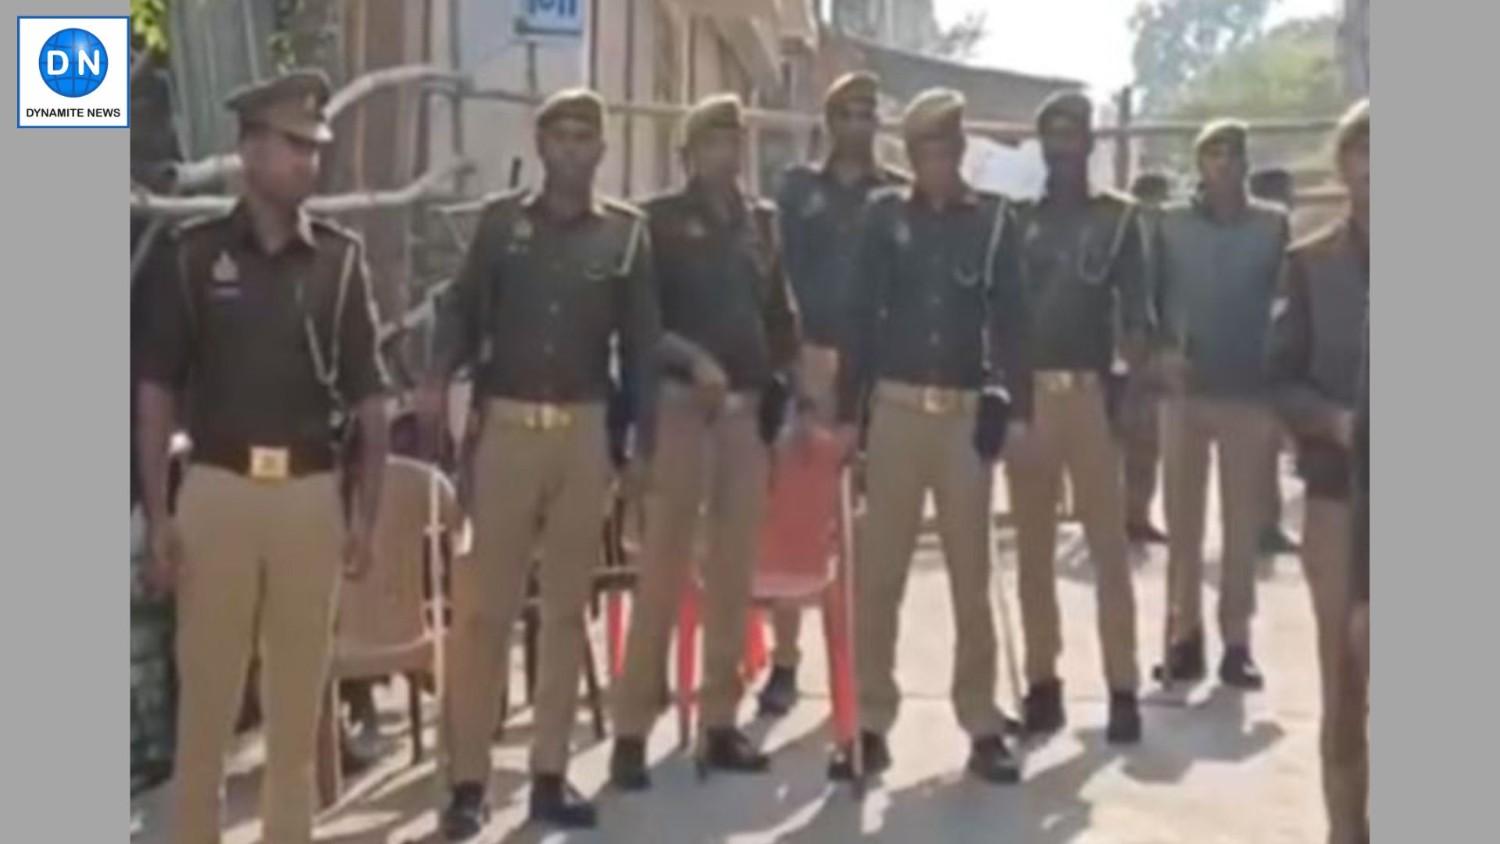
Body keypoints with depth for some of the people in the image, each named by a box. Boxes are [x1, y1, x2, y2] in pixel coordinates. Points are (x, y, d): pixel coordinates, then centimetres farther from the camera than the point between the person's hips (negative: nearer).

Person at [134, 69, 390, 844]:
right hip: (217, 491, -1)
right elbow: (157, 394, 1)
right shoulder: (191, 255, 0)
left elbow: (368, 397, 7)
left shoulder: (340, 259, 5)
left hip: (311, 495, 2)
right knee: (205, 692, 4)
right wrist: (157, 516, -4)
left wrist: (367, 510, 2)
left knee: (299, 697, 9)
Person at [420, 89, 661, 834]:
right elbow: (464, 310, 3)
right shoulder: (501, 221, 6)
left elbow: (641, 338, 7)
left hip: (585, 432, 2)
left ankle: (549, 774, 17)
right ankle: (468, 779, 4)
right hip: (506, 427, -1)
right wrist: (439, 380, -16)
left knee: (566, 607, 8)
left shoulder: (627, 231, 7)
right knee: (485, 606, -3)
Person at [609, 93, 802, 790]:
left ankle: (720, 722, 16)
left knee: (734, 571, 8)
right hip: (681, 405, -5)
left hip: (748, 408, 5)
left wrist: (779, 389, 5)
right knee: (663, 569, -7)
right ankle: (632, 729, -1)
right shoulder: (661, 220, 2)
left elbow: (780, 313, 17)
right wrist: (690, 359, -18)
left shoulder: (763, 222, 14)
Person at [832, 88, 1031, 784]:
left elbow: (1011, 319, 1)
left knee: (971, 574, 6)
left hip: (968, 411, 0)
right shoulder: (885, 216, 5)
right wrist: (849, 411, 0)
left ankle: (982, 725, 14)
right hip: (895, 408, 0)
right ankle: (871, 723, 10)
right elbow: (862, 316, 4)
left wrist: (1015, 406, -9)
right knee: (877, 573, 2)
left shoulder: (994, 220, 4)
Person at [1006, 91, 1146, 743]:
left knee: (1108, 546, -5)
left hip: (1090, 391, -2)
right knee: (1033, 550, 6)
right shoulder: (1017, 217, 13)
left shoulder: (1117, 217, 9)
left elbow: (1133, 299, 0)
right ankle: (1042, 684, 12)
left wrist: (1137, 339, -21)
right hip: (1025, 393, 2)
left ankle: (1122, 689, -2)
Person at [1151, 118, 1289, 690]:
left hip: (1250, 392, 0)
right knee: (1182, 519, 5)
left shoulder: (1273, 225, 3)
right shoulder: (1170, 224, 3)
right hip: (1184, 389, 0)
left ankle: (1236, 640, 11)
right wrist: (1160, 350, -12)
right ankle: (1184, 634, 14)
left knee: (1243, 521, 4)